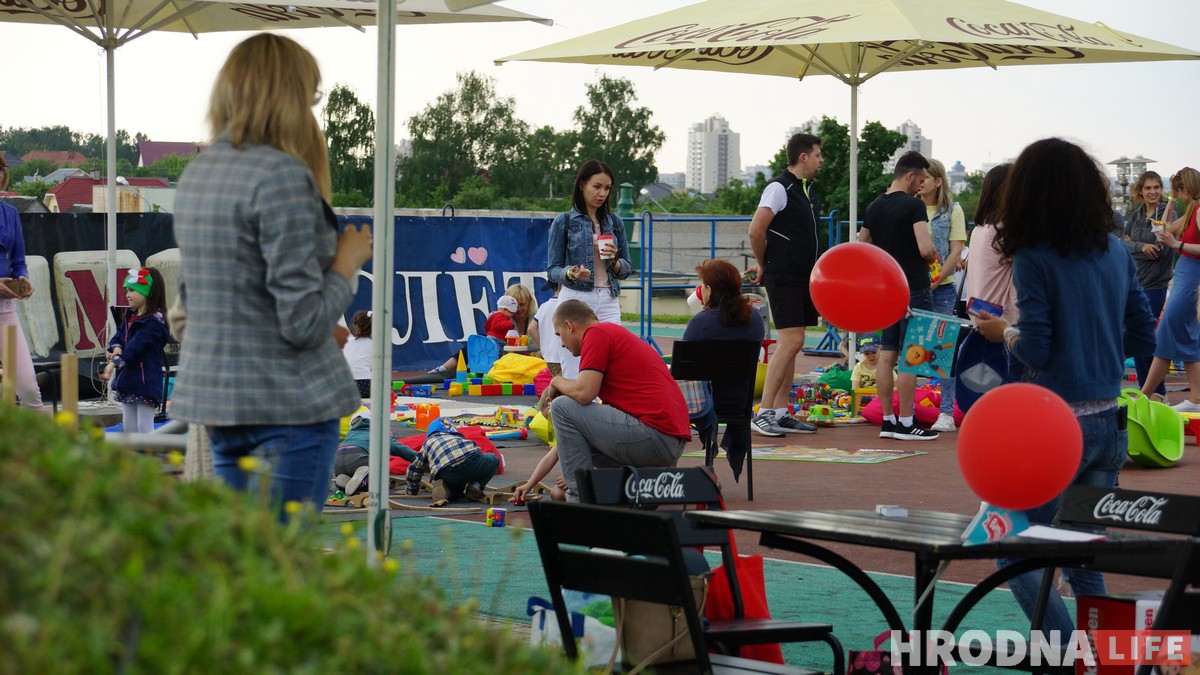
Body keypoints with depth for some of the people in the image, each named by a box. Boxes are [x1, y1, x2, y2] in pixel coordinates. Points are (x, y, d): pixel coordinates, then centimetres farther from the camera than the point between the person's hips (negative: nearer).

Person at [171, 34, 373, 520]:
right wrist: (347, 265, -3)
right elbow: (304, 323, -20)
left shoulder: (195, 174, 10)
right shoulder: (283, 176, -17)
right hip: (287, 402, -8)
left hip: (211, 390, 9)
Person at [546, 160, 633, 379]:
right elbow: (552, 270, 1)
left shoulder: (614, 222, 12)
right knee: (574, 376, -5)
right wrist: (570, 273, -20)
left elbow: (627, 269, 15)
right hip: (576, 299, -3)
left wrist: (614, 261, -7)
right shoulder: (564, 222, 2)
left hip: (608, 302, 3)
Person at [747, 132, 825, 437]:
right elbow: (756, 230, -18)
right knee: (791, 341, -15)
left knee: (789, 345, 8)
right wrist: (763, 263, -3)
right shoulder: (779, 188, -11)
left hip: (802, 278, 9)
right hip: (783, 277, -9)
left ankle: (781, 413, 12)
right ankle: (763, 413, -13)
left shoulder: (806, 189, 17)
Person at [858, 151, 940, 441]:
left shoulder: (874, 207, 9)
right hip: (913, 289, -7)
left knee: (887, 355, 9)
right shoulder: (913, 205, -14)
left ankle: (888, 420, 12)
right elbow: (926, 248, -23)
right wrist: (931, 258, -2)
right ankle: (905, 423, -2)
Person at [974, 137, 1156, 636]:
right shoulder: (1116, 252, 6)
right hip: (1110, 422, 6)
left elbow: (1036, 351, -14)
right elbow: (1143, 338, 10)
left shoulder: (1034, 258, -12)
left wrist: (1003, 332, 4)